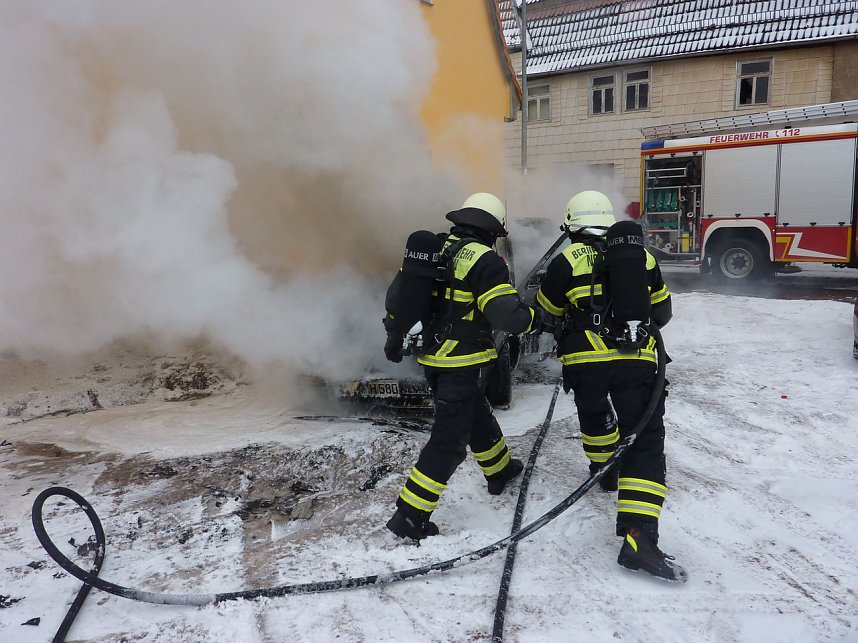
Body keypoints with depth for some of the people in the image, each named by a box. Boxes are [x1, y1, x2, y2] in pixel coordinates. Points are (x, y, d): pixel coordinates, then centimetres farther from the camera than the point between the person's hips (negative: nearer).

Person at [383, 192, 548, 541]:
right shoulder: (485, 260, -16)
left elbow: (400, 294, 14)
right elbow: (506, 314, -20)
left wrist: (395, 336, 23)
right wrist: (536, 318, -1)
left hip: (431, 356, 9)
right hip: (461, 364, -8)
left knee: (477, 415, 27)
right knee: (449, 440, 0)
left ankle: (499, 470, 48)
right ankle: (410, 515, 3)